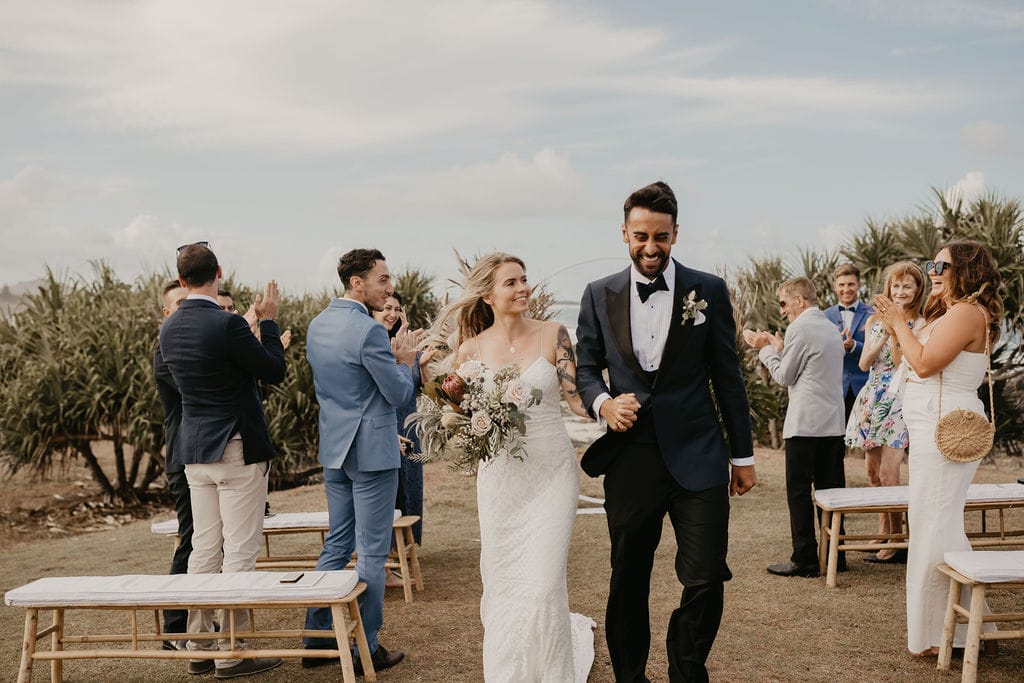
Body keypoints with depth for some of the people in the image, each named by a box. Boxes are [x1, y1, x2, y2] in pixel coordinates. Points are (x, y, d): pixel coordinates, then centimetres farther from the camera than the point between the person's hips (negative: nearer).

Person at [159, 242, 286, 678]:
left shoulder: (169, 328, 6)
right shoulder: (227, 324, -18)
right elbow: (274, 371, -10)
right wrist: (268, 320, 1)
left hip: (194, 451, 8)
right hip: (237, 447, -8)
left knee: (203, 549, 13)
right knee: (240, 551, -1)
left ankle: (200, 646, 21)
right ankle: (232, 654, 4)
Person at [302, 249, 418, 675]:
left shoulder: (317, 325, 8)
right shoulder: (369, 331, -19)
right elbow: (399, 395, -15)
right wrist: (405, 360, 3)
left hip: (333, 449, 8)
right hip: (372, 451, -8)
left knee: (337, 544, 17)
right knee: (372, 551, 1)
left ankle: (318, 638, 22)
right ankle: (365, 648, 9)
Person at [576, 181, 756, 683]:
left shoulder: (709, 291, 2)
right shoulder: (599, 295, 5)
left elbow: (728, 377, 5)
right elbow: (586, 367, 11)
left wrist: (743, 455, 6)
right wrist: (603, 403, -12)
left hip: (696, 458, -1)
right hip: (629, 458, 1)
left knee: (706, 580, -2)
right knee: (627, 584, 11)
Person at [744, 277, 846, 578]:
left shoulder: (800, 328, -11)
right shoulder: (830, 327, 16)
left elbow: (784, 376, -5)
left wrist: (765, 349, 6)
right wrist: (779, 348, 19)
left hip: (805, 424, -8)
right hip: (834, 422, 8)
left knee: (799, 491, -2)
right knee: (830, 489, 10)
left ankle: (804, 559, -1)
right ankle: (835, 555, 15)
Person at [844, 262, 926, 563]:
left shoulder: (920, 326, -3)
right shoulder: (875, 320, 10)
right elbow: (864, 363, 1)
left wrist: (895, 331, -19)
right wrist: (885, 334, -12)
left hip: (899, 401, -5)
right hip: (873, 399, 5)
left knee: (887, 473, -12)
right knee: (872, 470, 10)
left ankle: (896, 540, -2)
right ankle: (883, 531, 24)